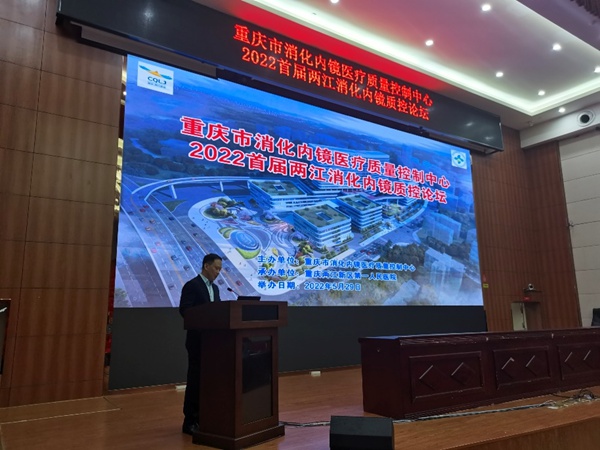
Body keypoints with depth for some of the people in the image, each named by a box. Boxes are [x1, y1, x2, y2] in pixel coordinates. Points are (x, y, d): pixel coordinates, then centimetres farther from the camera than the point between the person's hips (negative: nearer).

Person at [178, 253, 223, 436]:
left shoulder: (215, 288, 14)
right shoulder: (191, 285, -10)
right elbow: (184, 310, -19)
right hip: (198, 340, -8)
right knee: (195, 380, -1)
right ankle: (190, 421, 9)